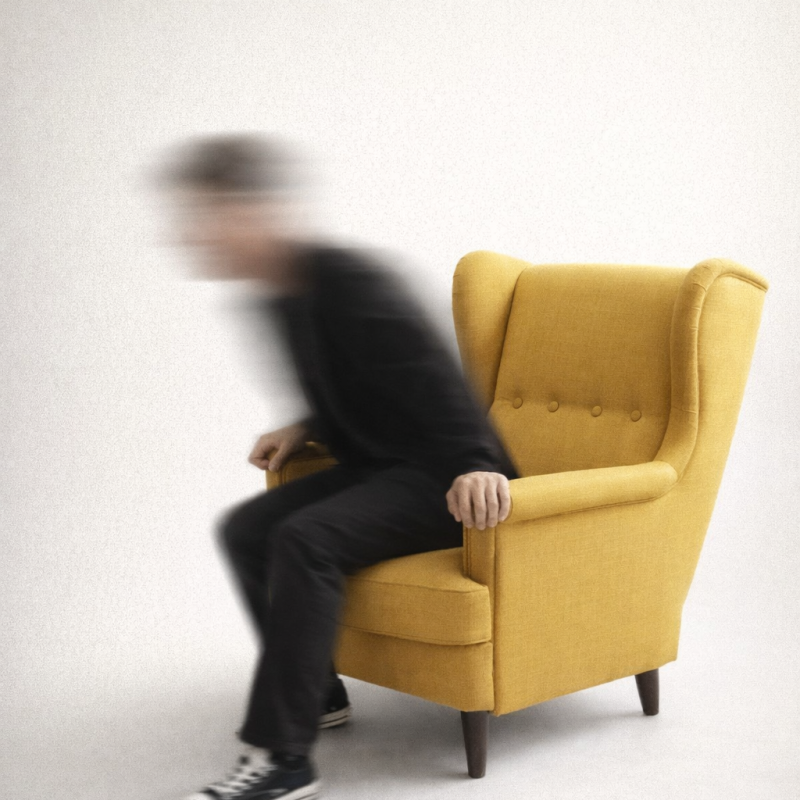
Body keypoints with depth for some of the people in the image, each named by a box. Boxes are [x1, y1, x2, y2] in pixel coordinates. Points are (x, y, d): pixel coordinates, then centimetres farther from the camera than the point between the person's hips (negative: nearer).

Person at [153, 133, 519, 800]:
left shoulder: (348, 280, -20)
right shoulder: (280, 298, 9)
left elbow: (429, 375, -29)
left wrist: (473, 465, -41)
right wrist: (307, 431, 5)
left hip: (441, 477, -9)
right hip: (378, 466, 9)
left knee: (304, 538, -29)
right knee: (245, 528, -2)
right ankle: (317, 694, 12)